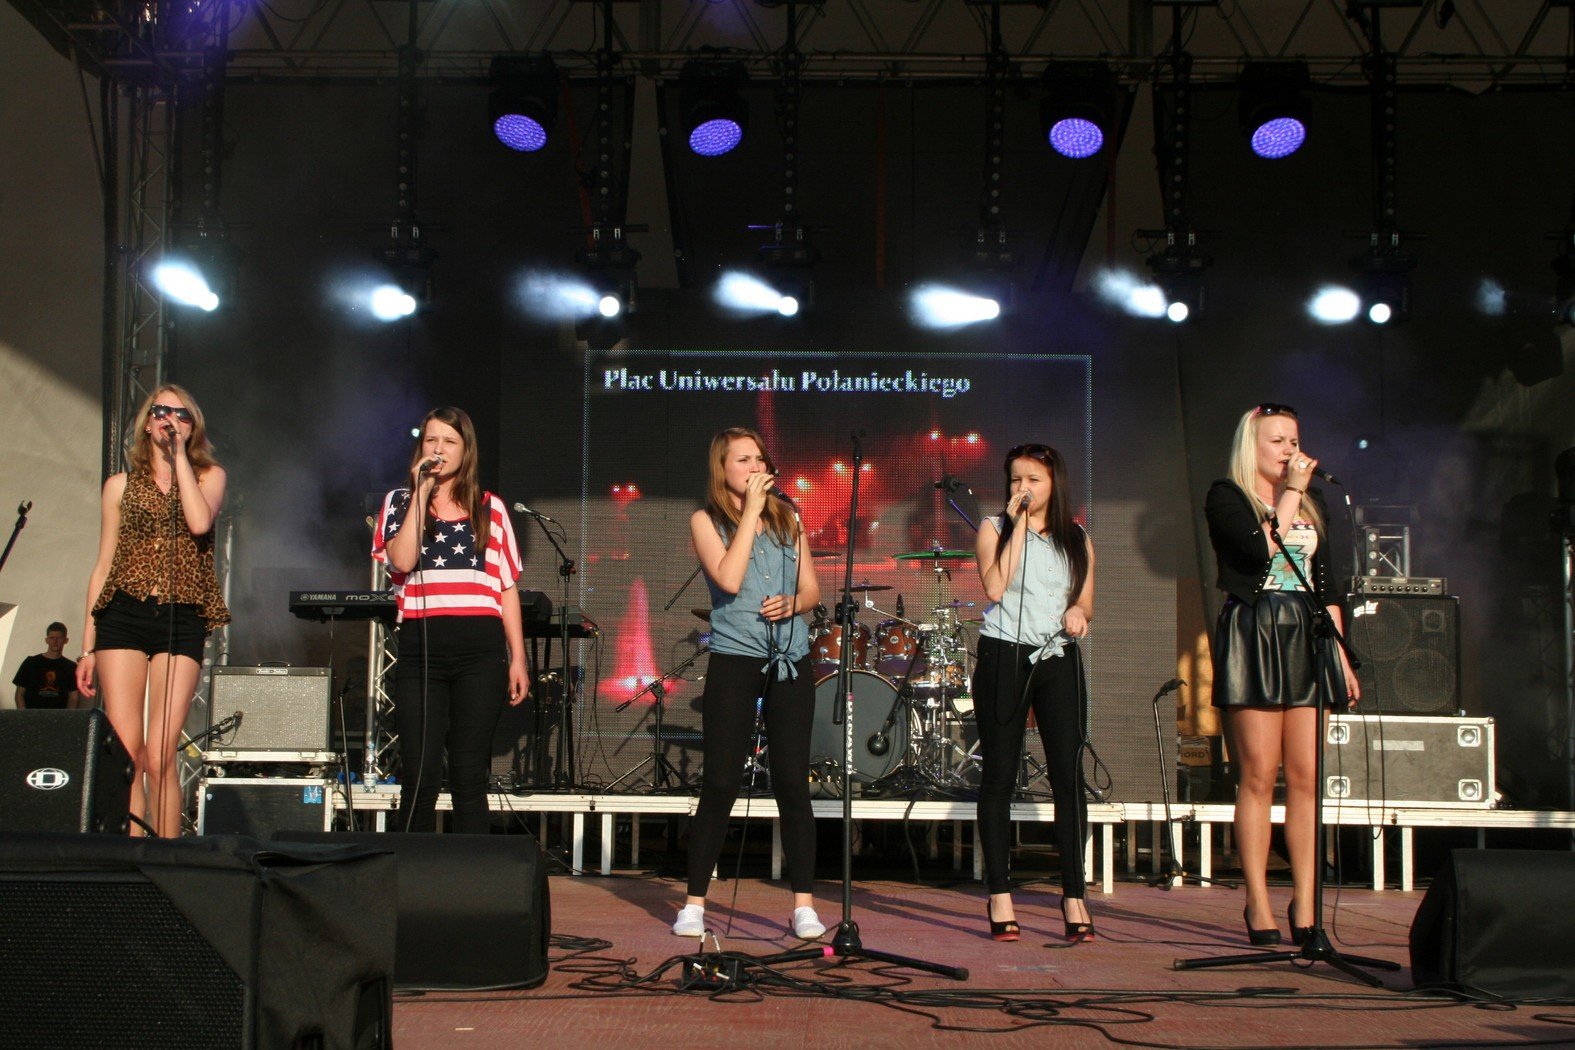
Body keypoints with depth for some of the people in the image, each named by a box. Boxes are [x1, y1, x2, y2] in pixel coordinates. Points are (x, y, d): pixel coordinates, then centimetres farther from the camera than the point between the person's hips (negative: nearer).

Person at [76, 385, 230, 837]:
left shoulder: (209, 475, 12)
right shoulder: (121, 485, 16)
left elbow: (200, 522, -12)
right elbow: (102, 567, 16)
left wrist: (180, 456, -4)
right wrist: (87, 648, 11)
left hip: (182, 618, -1)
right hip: (123, 617, 1)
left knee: (160, 757, -10)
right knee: (125, 753, -10)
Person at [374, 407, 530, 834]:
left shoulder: (489, 508, 13)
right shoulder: (400, 502, 13)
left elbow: (507, 586, 12)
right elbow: (401, 561, -7)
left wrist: (517, 658, 5)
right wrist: (422, 493, -4)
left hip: (480, 649, 0)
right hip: (420, 646, 0)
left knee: (470, 779, 0)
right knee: (419, 779, -2)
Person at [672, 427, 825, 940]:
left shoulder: (787, 518, 12)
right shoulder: (706, 521, 2)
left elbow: (812, 589, 14)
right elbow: (729, 579, -15)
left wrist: (792, 603, -9)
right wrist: (750, 510, -11)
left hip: (791, 662, 3)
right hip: (734, 661, -2)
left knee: (792, 783, 0)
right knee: (720, 785, -2)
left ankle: (803, 905, 4)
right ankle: (695, 903, 8)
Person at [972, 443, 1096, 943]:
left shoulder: (1077, 541, 13)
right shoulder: (994, 528, 5)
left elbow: (1085, 604, 17)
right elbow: (995, 587, -11)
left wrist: (1078, 612, -6)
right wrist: (1018, 525, -10)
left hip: (1058, 660, 2)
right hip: (1004, 657, -2)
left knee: (1068, 775, -5)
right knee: (999, 776, 0)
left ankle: (1074, 897, -2)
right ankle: (1000, 898, 5)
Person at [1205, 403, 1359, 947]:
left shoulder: (1310, 505, 20)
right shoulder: (1226, 497, 2)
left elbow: (1323, 583, 21)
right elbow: (1261, 549, -16)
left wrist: (1339, 651, 14)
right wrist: (1291, 491, -7)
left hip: (1306, 637, 5)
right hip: (1253, 633, -5)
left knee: (1307, 778, -1)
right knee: (1258, 777, -6)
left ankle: (1304, 904, 3)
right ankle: (1258, 904, -1)